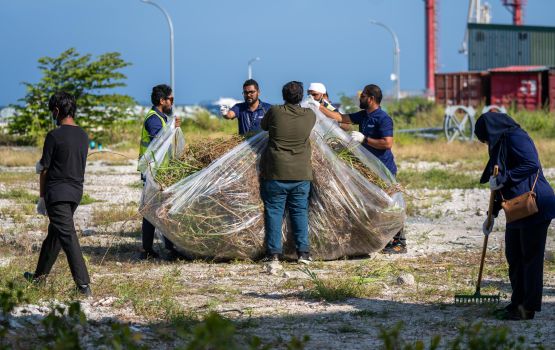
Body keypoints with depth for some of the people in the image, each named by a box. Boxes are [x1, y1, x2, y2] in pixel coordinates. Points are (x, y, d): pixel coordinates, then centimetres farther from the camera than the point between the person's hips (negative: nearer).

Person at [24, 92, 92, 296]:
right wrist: (43, 166, 15)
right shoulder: (83, 136, 7)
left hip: (57, 193, -7)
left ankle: (84, 284, -17)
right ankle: (40, 275, 33)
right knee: (54, 233, 20)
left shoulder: (55, 136, -14)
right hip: (76, 192, 7)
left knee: (67, 237, -10)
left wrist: (42, 198, 2)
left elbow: (45, 170, -8)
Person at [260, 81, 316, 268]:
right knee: (300, 211, 11)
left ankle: (274, 254, 2)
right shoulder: (310, 115, -3)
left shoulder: (275, 112, -8)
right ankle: (303, 252, 11)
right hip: (301, 174, 2)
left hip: (275, 173, -2)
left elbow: (263, 125, 10)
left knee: (274, 211, 4)